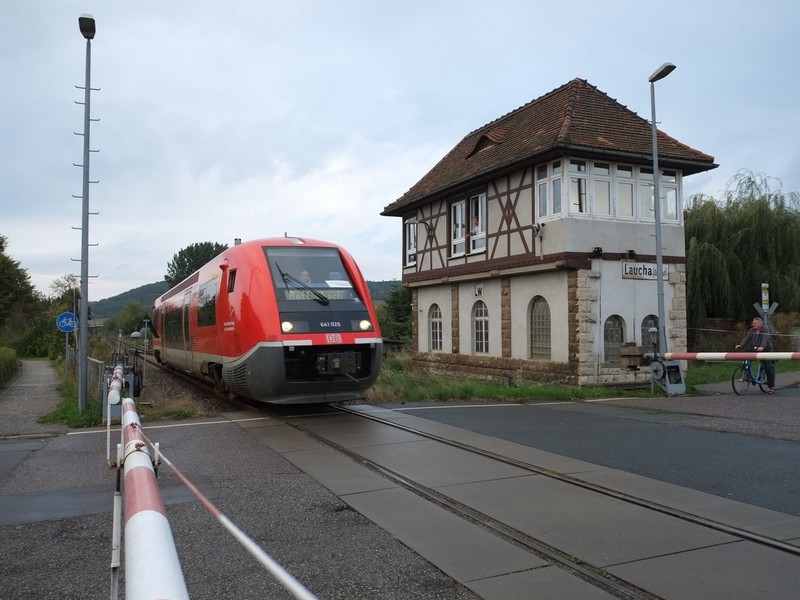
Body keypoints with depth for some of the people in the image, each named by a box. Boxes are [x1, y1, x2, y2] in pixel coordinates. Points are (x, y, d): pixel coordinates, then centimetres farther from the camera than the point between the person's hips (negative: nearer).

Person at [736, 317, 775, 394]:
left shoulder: (765, 330, -11)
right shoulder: (752, 331, 6)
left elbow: (765, 339, -28)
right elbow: (746, 338, -4)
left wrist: (762, 347, -47)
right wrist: (740, 345, -21)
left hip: (766, 350, -5)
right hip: (756, 350, 5)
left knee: (769, 368, -6)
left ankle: (772, 387, 0)